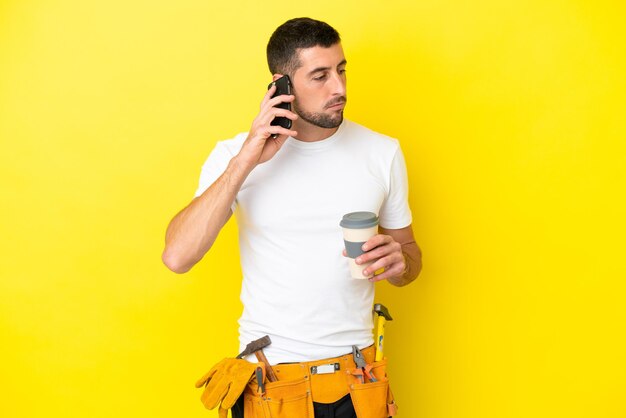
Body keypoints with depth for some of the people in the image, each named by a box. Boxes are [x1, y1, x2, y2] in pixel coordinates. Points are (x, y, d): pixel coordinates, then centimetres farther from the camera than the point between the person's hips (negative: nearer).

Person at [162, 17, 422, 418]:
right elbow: (177, 256, -19)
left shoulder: (382, 152, -3)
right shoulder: (235, 154, -8)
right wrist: (245, 162, -22)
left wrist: (399, 261, -16)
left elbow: (410, 249, 8)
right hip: (269, 371, -2)